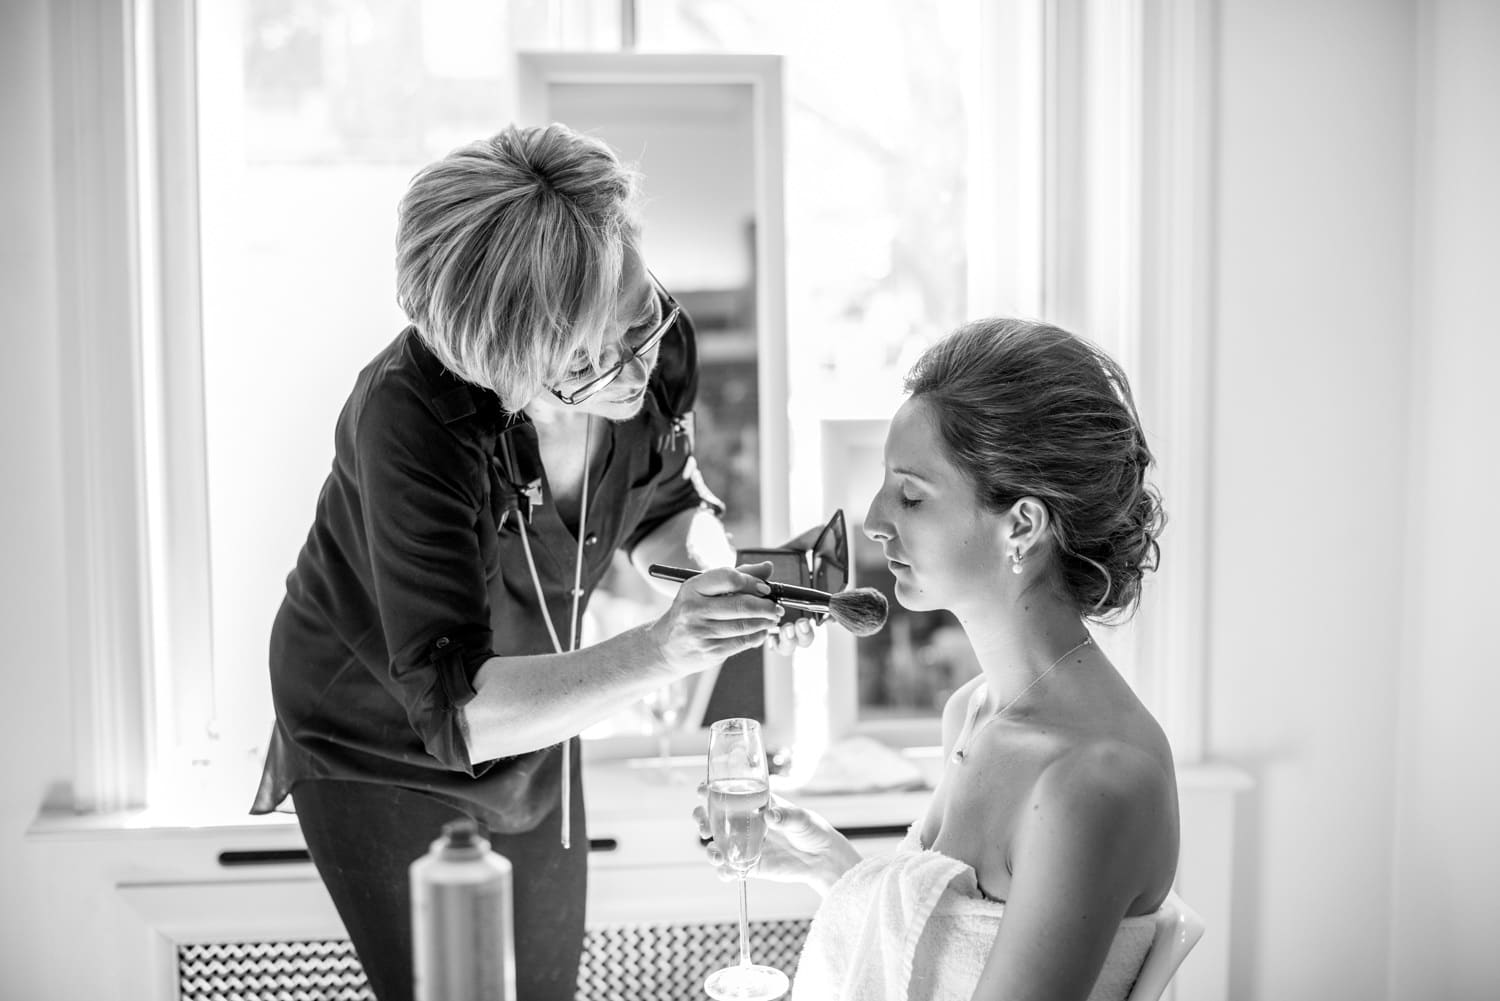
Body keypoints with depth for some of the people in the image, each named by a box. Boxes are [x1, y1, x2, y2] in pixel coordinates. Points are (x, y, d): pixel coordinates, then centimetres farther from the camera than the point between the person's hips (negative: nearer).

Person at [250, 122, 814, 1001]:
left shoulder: (656, 344, -21)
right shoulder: (411, 416, -37)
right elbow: (455, 711, -39)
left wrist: (712, 552, -21)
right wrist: (657, 653, -52)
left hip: (533, 719, 5)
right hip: (381, 743, -5)